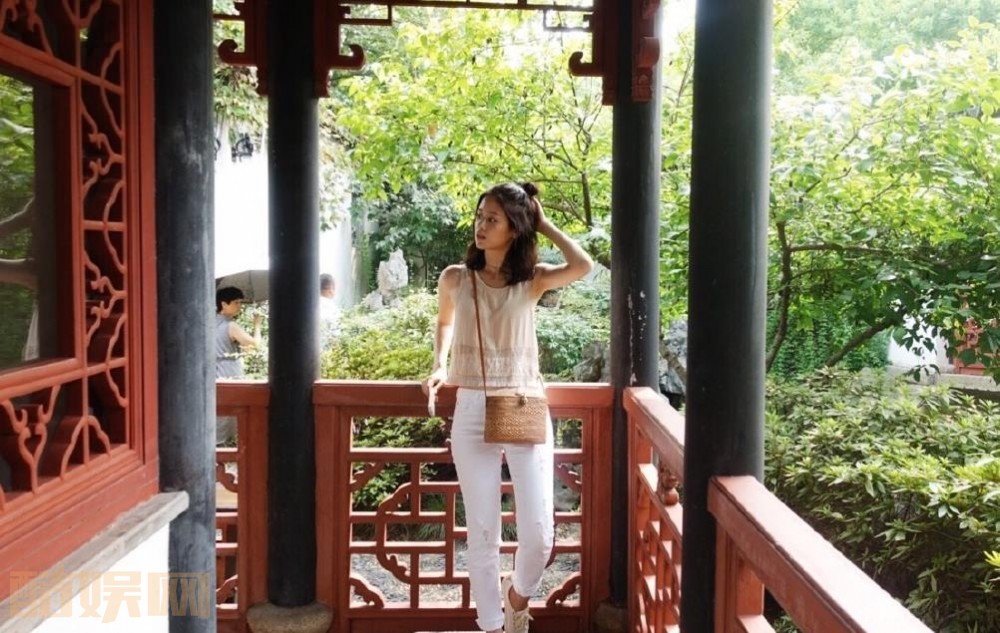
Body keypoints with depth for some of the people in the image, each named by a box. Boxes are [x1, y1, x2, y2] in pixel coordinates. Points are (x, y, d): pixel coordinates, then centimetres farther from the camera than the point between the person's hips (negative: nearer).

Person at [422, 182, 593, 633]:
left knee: (539, 535, -2)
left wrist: (544, 224, -8)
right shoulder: (455, 278, 2)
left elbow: (583, 266, -21)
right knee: (483, 534, 5)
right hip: (472, 413, 1)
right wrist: (439, 366, 6)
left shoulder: (532, 280, -1)